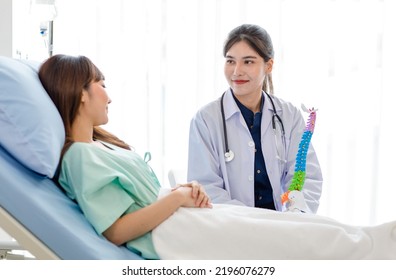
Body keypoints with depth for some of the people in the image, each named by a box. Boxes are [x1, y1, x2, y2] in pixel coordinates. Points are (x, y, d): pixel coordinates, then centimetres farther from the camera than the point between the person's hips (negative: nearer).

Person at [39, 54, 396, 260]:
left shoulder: (101, 145, 17)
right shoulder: (80, 156, -14)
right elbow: (117, 231, -21)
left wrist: (182, 190, -2)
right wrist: (177, 197, -18)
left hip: (178, 214, 10)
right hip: (167, 234, -10)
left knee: (303, 223, 2)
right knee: (307, 238, -8)